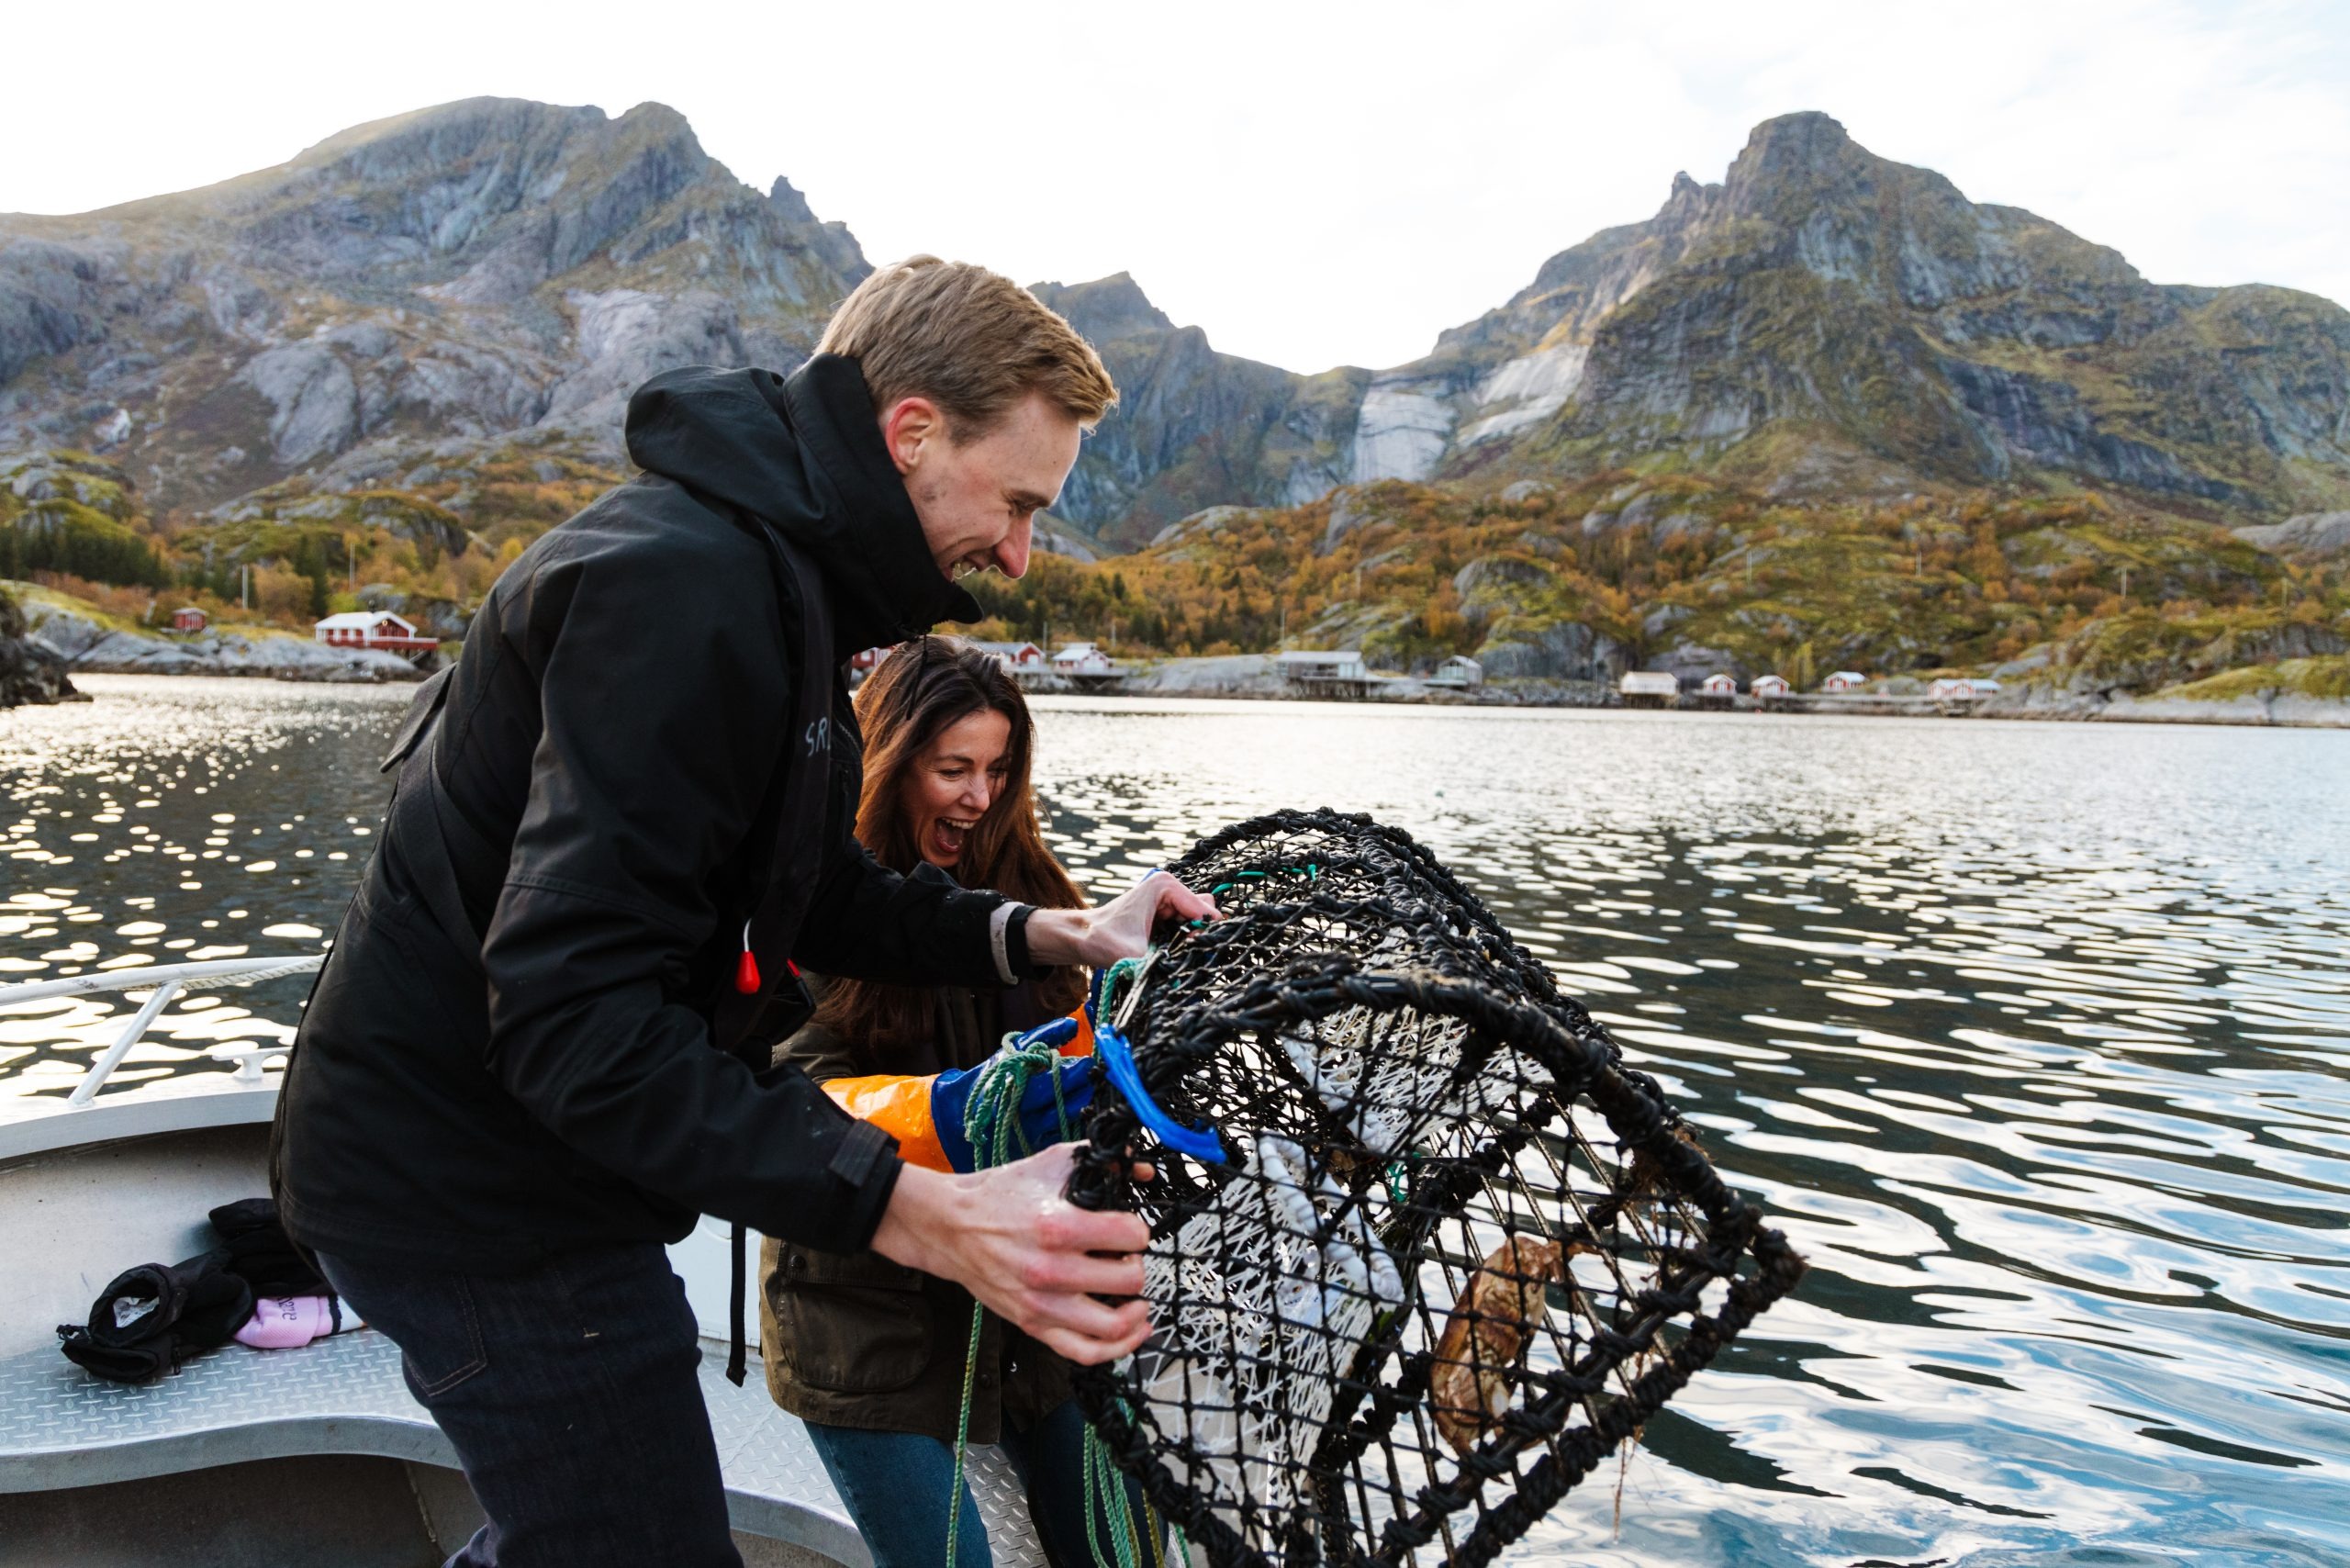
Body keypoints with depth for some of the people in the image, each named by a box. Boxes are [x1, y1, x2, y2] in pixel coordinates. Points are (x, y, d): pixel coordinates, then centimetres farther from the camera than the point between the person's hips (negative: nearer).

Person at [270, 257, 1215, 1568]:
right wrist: (920, 1215, -39)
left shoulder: (772, 572, 8)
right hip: (488, 1195, -10)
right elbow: (574, 1010, -33)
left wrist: (1048, 935, -4)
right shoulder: (686, 586, -26)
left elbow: (812, 895, 10)